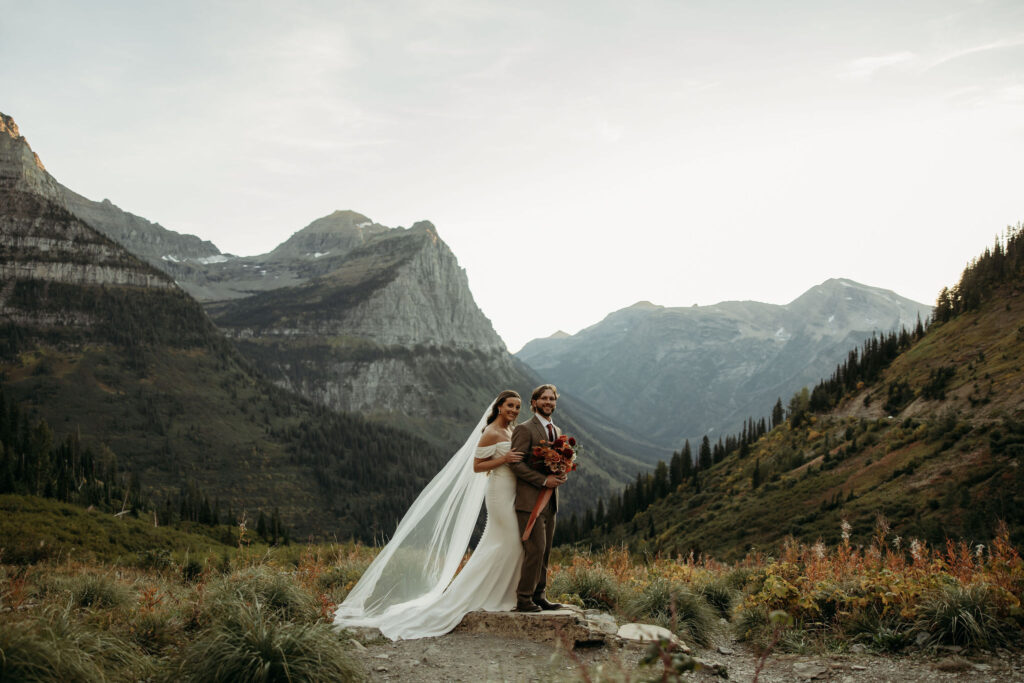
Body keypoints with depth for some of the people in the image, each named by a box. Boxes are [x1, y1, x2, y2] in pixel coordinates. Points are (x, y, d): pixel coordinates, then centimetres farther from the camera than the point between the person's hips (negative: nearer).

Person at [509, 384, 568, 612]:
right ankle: (524, 599, -3)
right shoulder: (524, 429, -8)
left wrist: (560, 476, 1)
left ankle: (538, 596, 16)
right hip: (530, 501, -8)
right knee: (535, 549, -11)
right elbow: (515, 463, -15)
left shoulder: (557, 431, 17)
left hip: (550, 502, 8)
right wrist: (544, 480, -19)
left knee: (545, 551, 9)